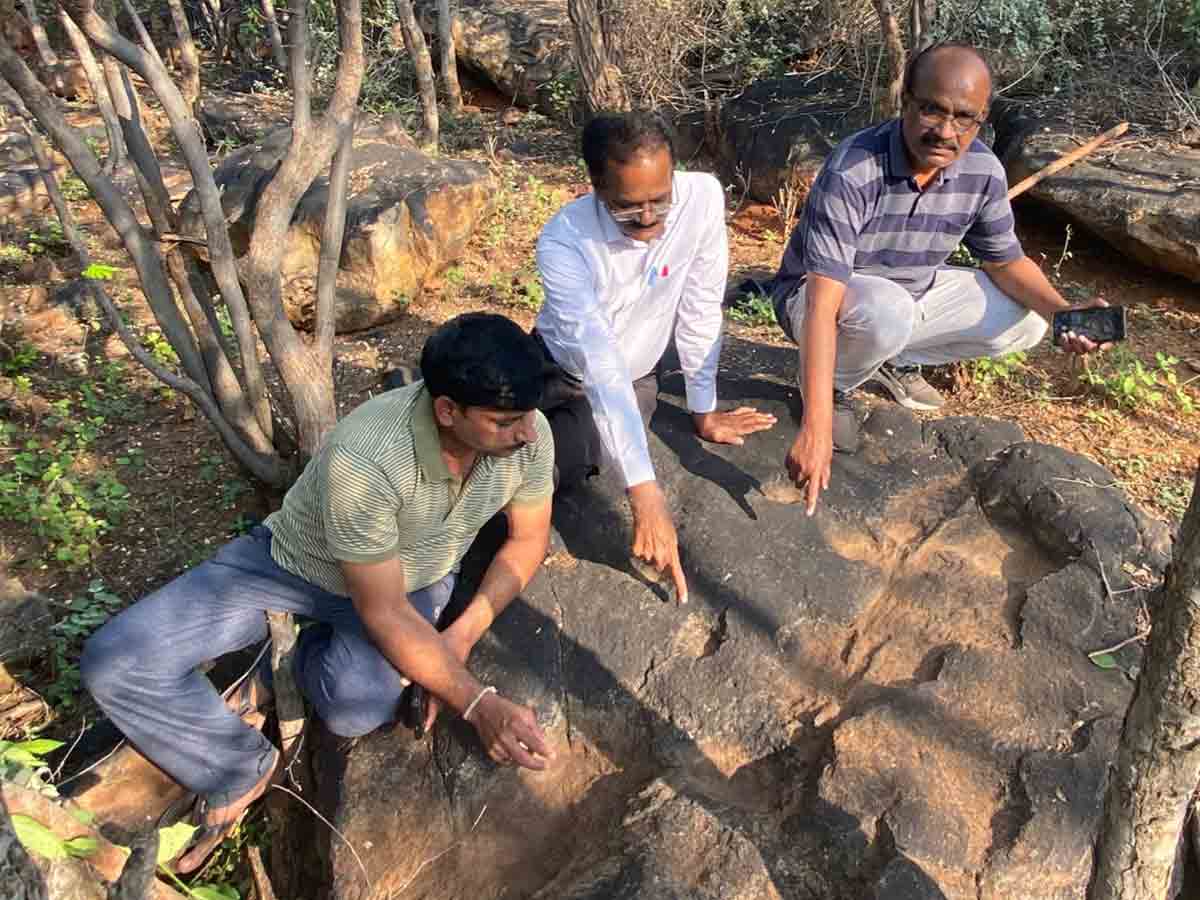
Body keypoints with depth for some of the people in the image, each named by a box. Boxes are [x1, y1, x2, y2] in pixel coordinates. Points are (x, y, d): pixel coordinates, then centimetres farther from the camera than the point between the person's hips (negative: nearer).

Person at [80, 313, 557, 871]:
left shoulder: (528, 434, -25)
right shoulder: (364, 460, -40)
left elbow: (528, 540, -8)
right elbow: (384, 614, -30)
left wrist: (459, 639, -18)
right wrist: (477, 704, -32)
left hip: (415, 576, 3)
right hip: (295, 564, -2)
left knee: (355, 706, -29)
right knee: (114, 661, -17)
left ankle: (291, 665, 9)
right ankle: (244, 771, 8)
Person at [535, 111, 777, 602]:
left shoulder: (703, 197, -25)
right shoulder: (563, 241, -32)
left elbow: (700, 308, -13)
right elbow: (599, 365, -40)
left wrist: (704, 411, -5)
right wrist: (645, 493, -45)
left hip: (636, 375, 1)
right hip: (563, 371, -1)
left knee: (564, 468, -23)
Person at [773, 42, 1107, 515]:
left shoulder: (984, 171, -13)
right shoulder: (851, 172, -33)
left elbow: (1006, 260, 1)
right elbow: (823, 302, -40)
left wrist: (1062, 311, -22)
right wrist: (816, 427, -47)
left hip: (914, 291, 6)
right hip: (818, 295, -6)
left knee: (1026, 322, -5)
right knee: (885, 312, -39)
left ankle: (895, 360, 14)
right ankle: (832, 384, -5)